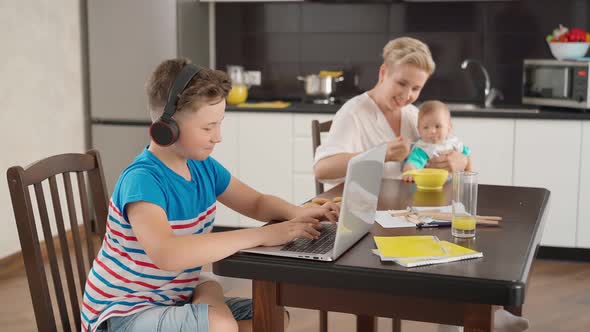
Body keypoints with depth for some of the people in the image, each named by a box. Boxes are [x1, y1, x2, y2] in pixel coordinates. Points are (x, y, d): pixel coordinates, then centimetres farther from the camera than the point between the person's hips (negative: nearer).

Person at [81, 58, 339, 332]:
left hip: (174, 301, 8)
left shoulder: (203, 167, 0)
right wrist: (260, 235, -36)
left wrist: (299, 214, -10)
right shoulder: (142, 180, -25)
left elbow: (257, 203, 13)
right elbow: (166, 254, -41)